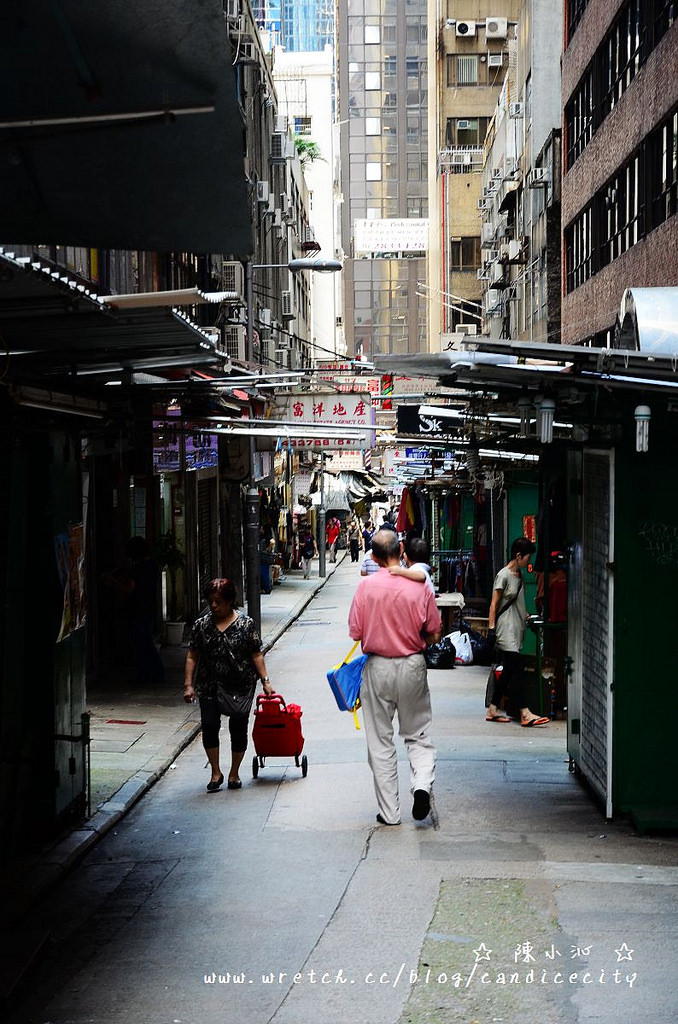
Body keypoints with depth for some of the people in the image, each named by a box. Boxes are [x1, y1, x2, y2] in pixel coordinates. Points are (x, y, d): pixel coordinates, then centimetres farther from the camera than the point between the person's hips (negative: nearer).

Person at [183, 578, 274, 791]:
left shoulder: (245, 624, -1)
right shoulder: (201, 625, 4)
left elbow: (256, 655, 2)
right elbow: (192, 656, 6)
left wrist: (265, 680, -4)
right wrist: (188, 685, -1)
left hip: (241, 687, -1)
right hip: (210, 687, 2)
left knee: (238, 726, -2)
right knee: (209, 726, -7)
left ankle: (234, 773, 16)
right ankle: (216, 773, 8)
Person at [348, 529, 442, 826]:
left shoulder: (366, 586, -10)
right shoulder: (419, 586, -8)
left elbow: (356, 632, -7)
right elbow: (434, 635, 0)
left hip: (378, 667, -1)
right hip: (412, 667, 1)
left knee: (380, 741, 8)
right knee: (417, 734, 16)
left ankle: (389, 812, 9)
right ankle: (422, 784, -10)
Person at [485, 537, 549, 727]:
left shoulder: (519, 575, 15)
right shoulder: (504, 575, -10)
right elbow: (494, 604, -11)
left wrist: (526, 616, 18)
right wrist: (491, 627, -14)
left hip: (516, 630, 9)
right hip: (505, 631, -9)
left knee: (508, 672, 9)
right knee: (516, 671, -12)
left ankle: (492, 710, 15)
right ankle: (525, 714, -14)